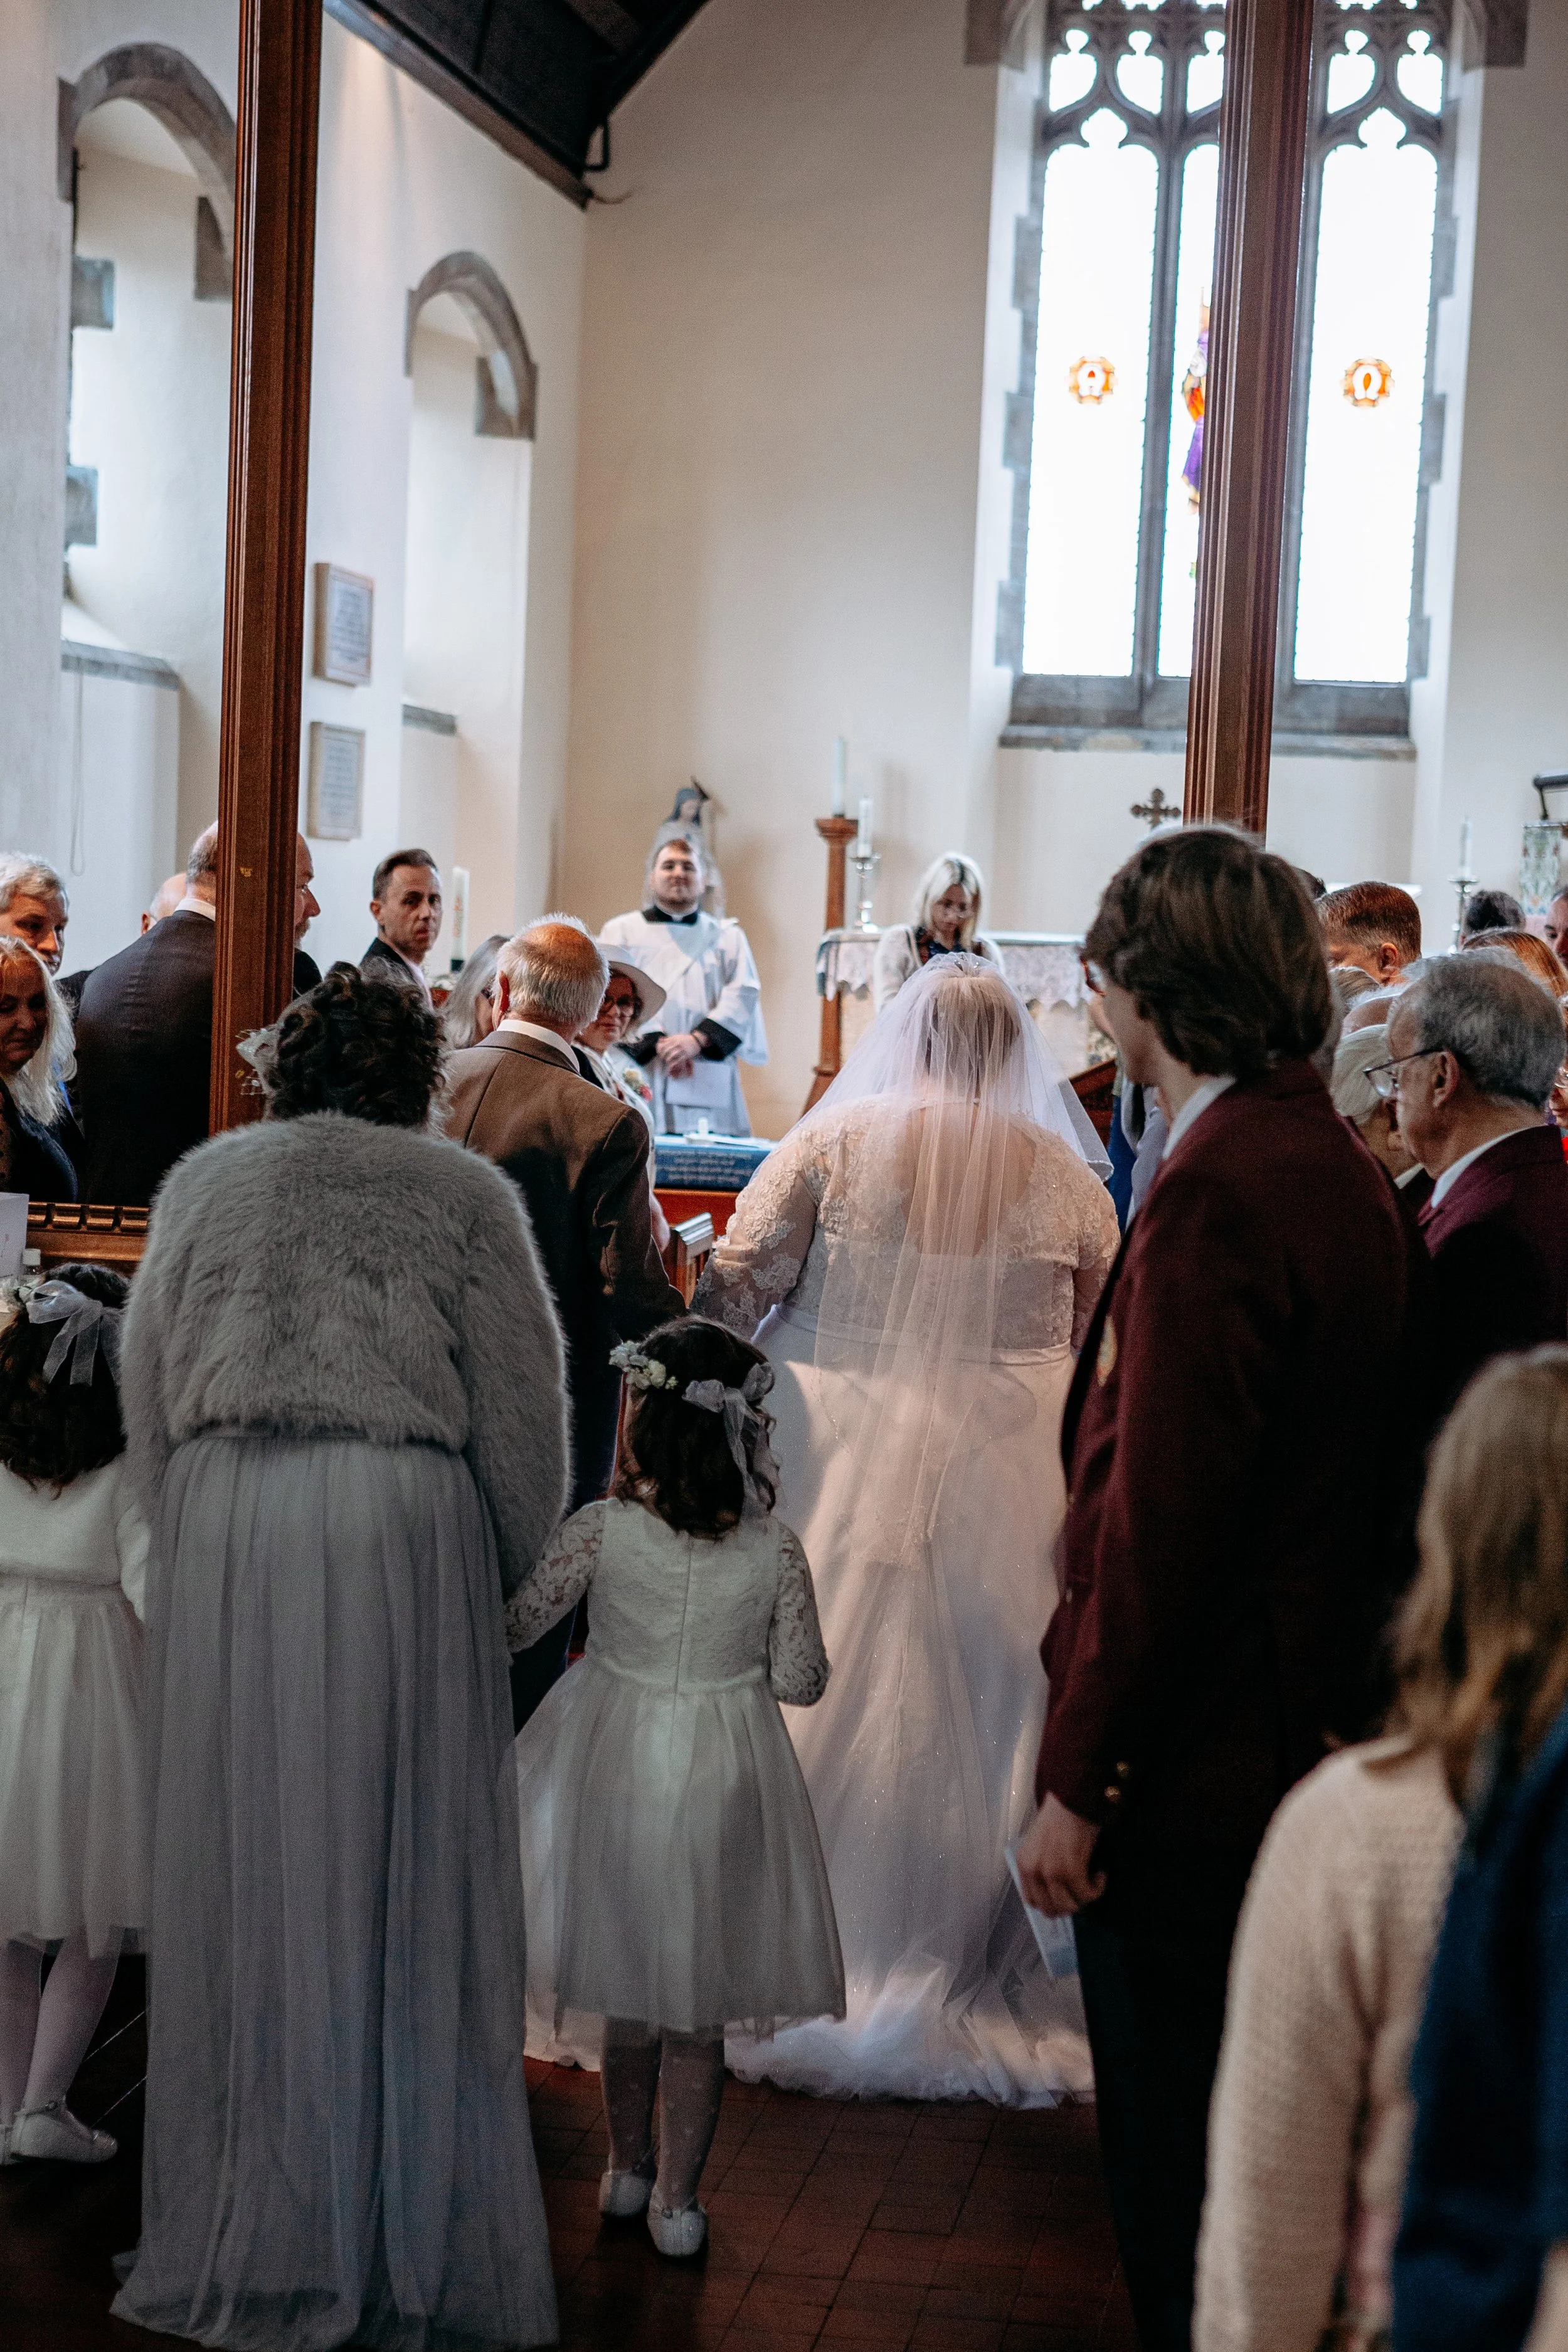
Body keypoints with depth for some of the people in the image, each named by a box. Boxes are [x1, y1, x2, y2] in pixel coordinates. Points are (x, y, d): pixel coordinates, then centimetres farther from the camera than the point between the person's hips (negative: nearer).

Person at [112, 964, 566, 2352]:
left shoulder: (204, 1183, 14)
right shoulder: (465, 1194, 6)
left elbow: (148, 1393, 13)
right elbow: (523, 1414, 4)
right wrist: (510, 1574, 15)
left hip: (227, 1521, 2)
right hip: (405, 1522, -2)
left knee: (245, 1867, 7)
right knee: (404, 1873, 3)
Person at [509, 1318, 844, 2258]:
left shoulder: (601, 1531, -16)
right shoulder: (775, 1549, -13)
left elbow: (511, 1626, -8)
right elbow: (801, 1682, -6)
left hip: (617, 1767, 1)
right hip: (725, 1782, 0)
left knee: (629, 1985, 20)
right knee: (699, 2006, 13)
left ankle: (628, 2169, 36)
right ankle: (676, 2198, 20)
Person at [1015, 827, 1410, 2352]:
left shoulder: (1216, 1194, -22)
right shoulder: (1340, 1166, 8)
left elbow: (1158, 1517, -24)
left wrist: (1078, 1779, -17)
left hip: (1190, 1765, -10)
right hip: (1299, 1729, 10)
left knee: (1176, 2156, 4)